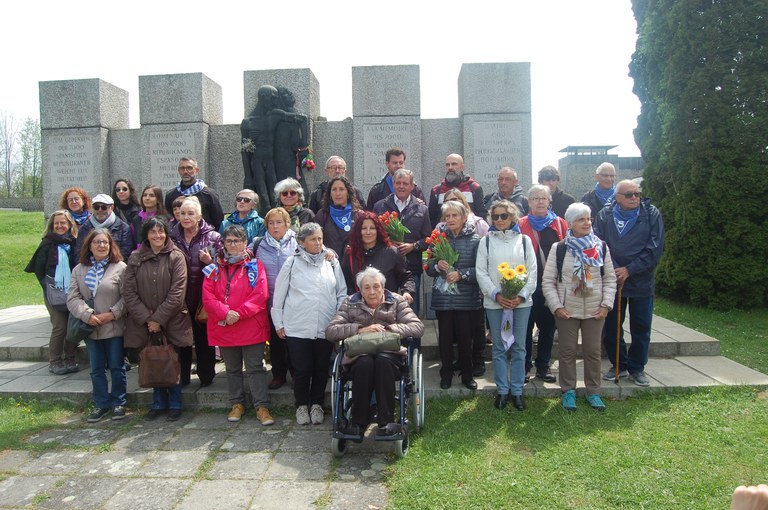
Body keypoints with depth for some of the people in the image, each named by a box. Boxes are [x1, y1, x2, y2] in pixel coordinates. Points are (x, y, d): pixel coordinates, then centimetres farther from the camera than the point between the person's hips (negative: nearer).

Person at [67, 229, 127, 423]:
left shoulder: (120, 267, -5)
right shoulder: (79, 270, 7)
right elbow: (72, 298, 0)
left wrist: (112, 314, -18)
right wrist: (87, 315, -15)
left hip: (115, 327, -4)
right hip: (91, 328, 4)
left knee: (117, 367, 7)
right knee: (96, 369, 12)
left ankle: (118, 403, 20)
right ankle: (101, 404, 24)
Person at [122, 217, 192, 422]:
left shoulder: (176, 257, -4)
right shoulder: (135, 258, 5)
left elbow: (177, 293, -10)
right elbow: (129, 292, 0)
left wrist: (158, 319, -12)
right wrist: (146, 319, -8)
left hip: (172, 322, -2)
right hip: (145, 323, 3)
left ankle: (175, 405, 21)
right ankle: (158, 404, 26)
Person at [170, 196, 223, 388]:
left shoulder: (213, 237, -3)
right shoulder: (173, 237, 7)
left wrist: (209, 262, -17)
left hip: (203, 298, -3)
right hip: (180, 298, 3)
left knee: (204, 338, 8)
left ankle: (206, 376, 21)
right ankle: (181, 376, 25)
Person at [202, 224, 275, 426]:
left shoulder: (255, 266, -1)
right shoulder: (214, 269, 6)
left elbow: (260, 295, -10)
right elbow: (207, 297, -3)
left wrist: (239, 313, -17)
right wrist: (225, 313, -18)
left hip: (251, 328, -3)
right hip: (224, 329, 3)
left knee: (255, 368, 1)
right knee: (232, 369, 16)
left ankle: (262, 406, 7)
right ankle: (237, 404, 29)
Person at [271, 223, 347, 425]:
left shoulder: (332, 263, 5)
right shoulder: (292, 263, 0)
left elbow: (342, 293, 9)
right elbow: (278, 294, 4)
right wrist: (278, 323, 4)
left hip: (325, 327, 2)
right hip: (297, 328, -1)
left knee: (321, 368, 9)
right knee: (302, 369, 3)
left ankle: (317, 404, 29)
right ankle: (301, 405, 24)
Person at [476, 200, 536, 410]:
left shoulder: (524, 240, 7)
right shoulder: (486, 241, 6)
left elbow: (532, 271, 3)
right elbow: (481, 272, 0)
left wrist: (522, 295, -10)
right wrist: (496, 295, -11)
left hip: (521, 302, 0)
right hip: (494, 302, 0)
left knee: (519, 347, 4)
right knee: (499, 347, 6)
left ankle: (517, 390, 15)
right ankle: (502, 390, 16)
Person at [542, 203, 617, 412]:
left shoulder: (601, 248, 3)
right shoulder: (559, 248, -3)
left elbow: (610, 279, 6)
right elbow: (547, 281, -2)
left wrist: (606, 304, -3)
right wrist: (556, 306, -9)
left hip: (595, 311, 2)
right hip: (566, 311, -1)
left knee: (593, 351, 8)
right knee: (567, 351, 6)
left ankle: (593, 392, 23)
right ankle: (568, 391, 20)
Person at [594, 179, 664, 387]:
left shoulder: (652, 214, -3)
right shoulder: (604, 215, -1)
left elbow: (655, 249, -9)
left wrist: (629, 270, -14)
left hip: (641, 282, -1)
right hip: (610, 280, 1)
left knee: (641, 328, 8)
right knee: (610, 327, 9)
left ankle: (637, 368, 25)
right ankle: (619, 365, 26)